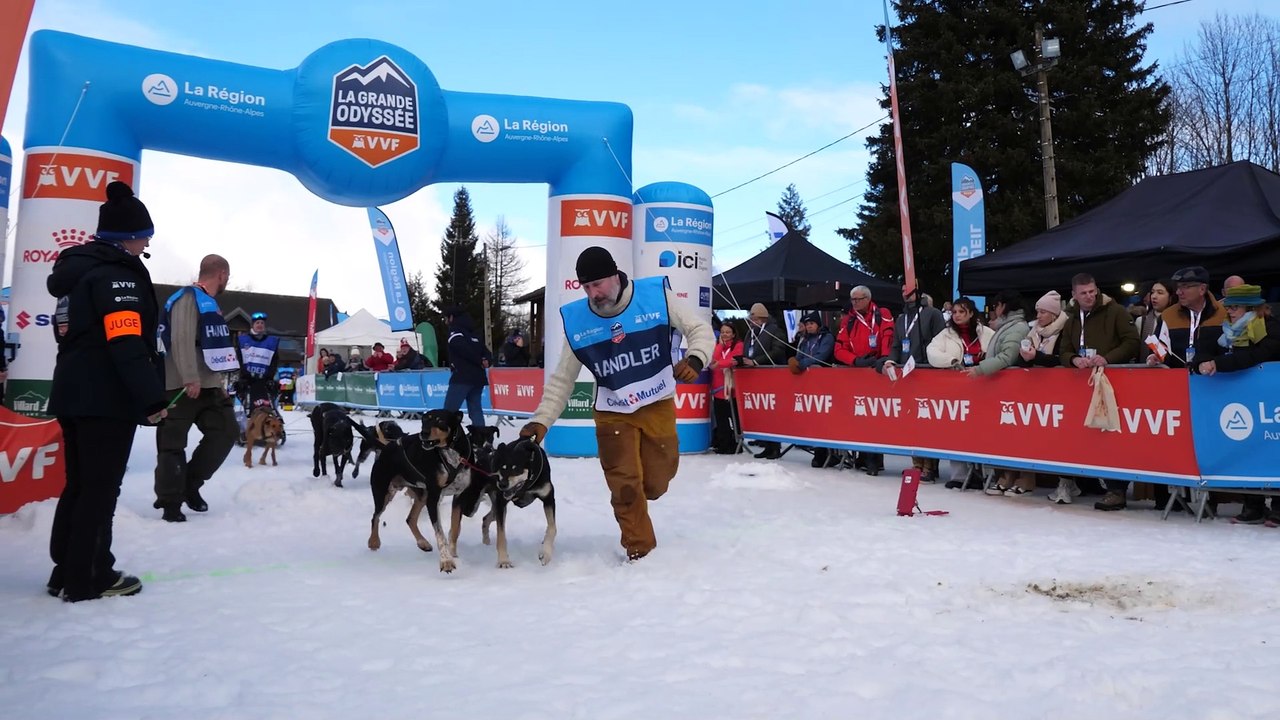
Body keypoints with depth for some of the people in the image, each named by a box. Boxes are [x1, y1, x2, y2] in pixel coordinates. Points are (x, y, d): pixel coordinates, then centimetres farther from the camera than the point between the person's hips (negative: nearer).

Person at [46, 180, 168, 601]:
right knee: (101, 488, -3)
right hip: (107, 398, -10)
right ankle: (87, 579, 4)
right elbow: (128, 344, -23)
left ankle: (68, 572, 22)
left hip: (74, 393, 10)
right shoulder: (118, 275, -14)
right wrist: (151, 398, -23)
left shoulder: (79, 269, 17)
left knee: (80, 485, 15)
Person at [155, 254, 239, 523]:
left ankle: (190, 484, 16)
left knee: (227, 431, 5)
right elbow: (181, 340, -20)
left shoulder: (210, 304, 22)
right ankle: (170, 502, 1)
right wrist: (190, 379, -25)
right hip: (182, 386, -9)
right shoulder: (189, 297, -9)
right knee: (173, 444, -3)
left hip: (208, 387, 9)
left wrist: (220, 382, 22)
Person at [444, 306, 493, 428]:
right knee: (475, 409, 10)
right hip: (478, 376, 8)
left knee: (449, 411, -6)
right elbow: (485, 350, 14)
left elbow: (464, 349, -18)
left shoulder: (454, 331, -2)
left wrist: (480, 362, -8)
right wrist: (486, 360, -6)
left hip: (463, 377, -8)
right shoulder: (471, 332, 22)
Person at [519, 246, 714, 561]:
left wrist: (695, 358, -29)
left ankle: (638, 497, 42)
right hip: (613, 413, 0)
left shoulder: (656, 295, -15)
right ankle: (639, 548, 18)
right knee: (625, 487, -4)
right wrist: (541, 420, -13)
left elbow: (699, 328, -8)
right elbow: (562, 379, -2)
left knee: (655, 484, 5)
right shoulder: (576, 319, -10)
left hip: (658, 406, 0)